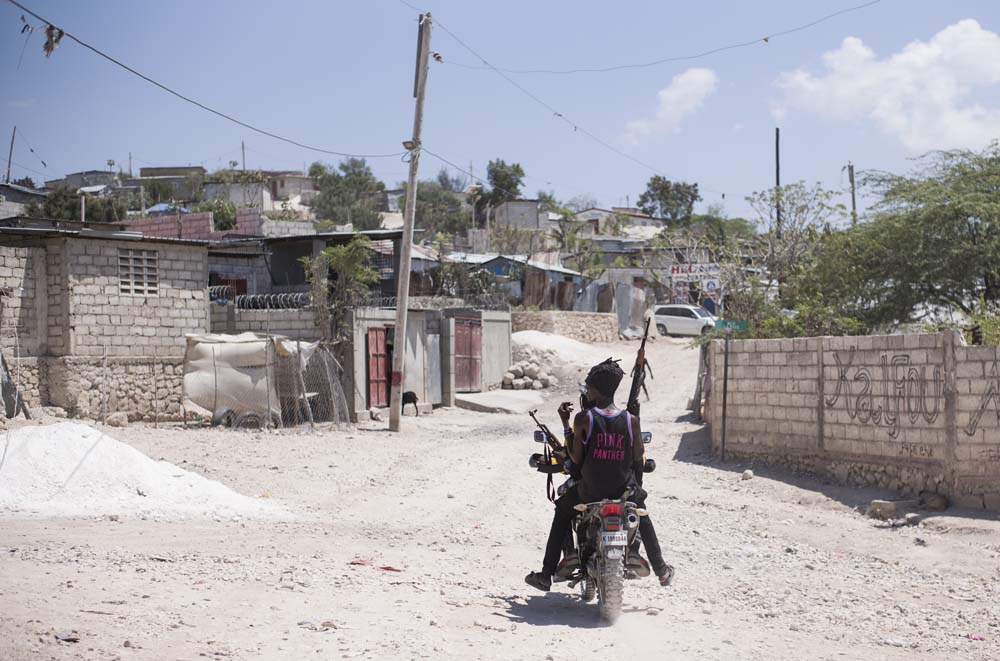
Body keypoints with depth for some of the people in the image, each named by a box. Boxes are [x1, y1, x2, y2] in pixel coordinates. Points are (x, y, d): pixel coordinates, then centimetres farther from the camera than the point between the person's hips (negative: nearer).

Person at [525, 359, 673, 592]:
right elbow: (639, 458, 0)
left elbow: (576, 458, -7)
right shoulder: (631, 420, -7)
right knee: (642, 518, 34)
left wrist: (568, 431, 10)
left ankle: (546, 574, 21)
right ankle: (661, 570, 41)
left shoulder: (584, 419, -13)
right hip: (625, 490, 2)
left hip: (590, 491, -2)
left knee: (562, 513, 26)